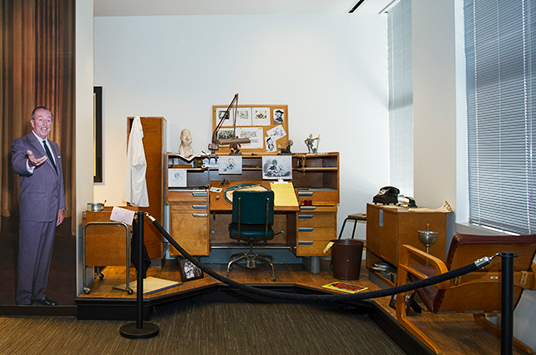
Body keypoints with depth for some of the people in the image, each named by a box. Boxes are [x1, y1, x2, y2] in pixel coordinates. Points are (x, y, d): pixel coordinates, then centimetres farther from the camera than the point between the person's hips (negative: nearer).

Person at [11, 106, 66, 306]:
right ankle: (23, 299, 11)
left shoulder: (55, 147, 18)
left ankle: (39, 294, 25)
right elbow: (17, 165, -24)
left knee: (45, 254, 13)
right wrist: (30, 164, -48)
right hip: (32, 211, -7)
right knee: (28, 255, 0)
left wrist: (61, 207, 14)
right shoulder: (21, 144, -3)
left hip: (51, 211, 7)